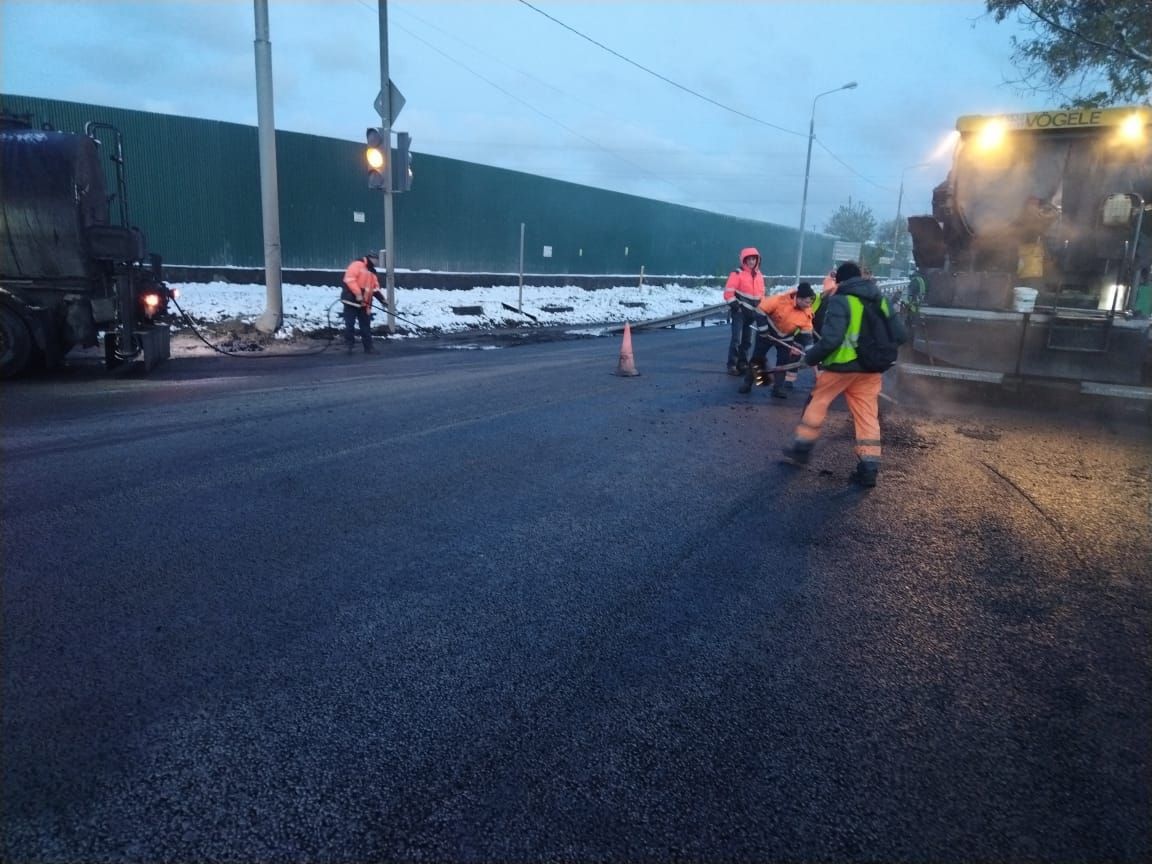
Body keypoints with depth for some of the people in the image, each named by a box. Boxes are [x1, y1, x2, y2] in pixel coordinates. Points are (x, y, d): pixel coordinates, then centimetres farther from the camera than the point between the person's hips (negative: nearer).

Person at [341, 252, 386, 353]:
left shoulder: (372, 272, 18)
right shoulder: (357, 265, -9)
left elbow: (375, 288, 18)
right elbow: (349, 278, -20)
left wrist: (382, 299, 3)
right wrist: (358, 294, -24)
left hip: (364, 303, 8)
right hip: (351, 299, -8)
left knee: (366, 326, 8)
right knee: (350, 324, -4)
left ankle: (368, 347, 13)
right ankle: (348, 345, 7)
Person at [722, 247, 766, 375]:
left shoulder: (759, 275, 11)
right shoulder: (737, 274, -10)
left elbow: (761, 294, 19)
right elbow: (728, 292, -14)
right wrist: (735, 306, -18)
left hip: (751, 312, 7)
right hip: (739, 311, -7)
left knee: (747, 340, 12)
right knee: (736, 339, -12)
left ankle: (743, 363, 21)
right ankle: (732, 365, -8)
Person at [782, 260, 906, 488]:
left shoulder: (840, 300, -10)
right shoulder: (880, 300, 10)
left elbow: (830, 339, -21)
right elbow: (899, 334, 11)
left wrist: (810, 358, -8)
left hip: (843, 365, -5)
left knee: (817, 402, 15)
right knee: (868, 415, 8)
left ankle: (802, 448, 23)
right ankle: (869, 468, 7)